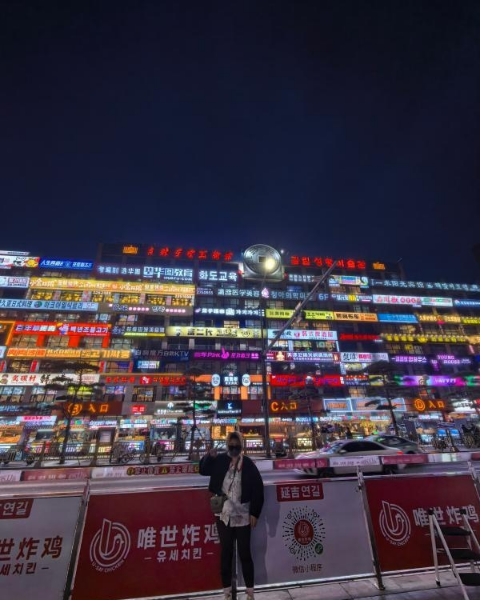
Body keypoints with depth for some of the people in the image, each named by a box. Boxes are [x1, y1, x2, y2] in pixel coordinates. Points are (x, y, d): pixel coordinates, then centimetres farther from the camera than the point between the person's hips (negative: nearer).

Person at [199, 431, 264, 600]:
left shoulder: (248, 464, -9)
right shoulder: (220, 460, -4)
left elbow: (258, 489, -7)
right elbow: (203, 470, 3)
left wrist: (254, 513, -8)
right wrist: (209, 457, -16)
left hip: (243, 515, -2)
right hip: (224, 514, 2)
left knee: (244, 553, 9)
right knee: (225, 552, 13)